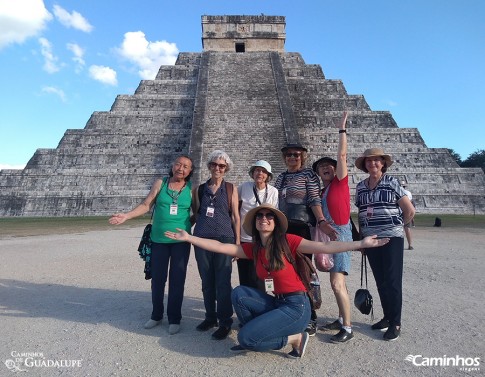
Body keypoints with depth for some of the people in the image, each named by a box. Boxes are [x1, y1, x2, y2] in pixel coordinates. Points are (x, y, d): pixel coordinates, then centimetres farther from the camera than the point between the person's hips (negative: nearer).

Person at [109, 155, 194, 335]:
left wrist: (188, 225, -9)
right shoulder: (160, 184, 1)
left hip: (180, 241, -1)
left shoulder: (191, 189, 0)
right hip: (159, 239, 1)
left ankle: (174, 319, 21)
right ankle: (156, 315, 31)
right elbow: (146, 205, -1)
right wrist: (126, 215, -11)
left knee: (177, 280, 6)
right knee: (157, 278, 11)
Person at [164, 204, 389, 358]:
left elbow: (323, 247, -16)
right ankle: (252, 339, 6)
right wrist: (189, 238, -2)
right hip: (273, 302, 6)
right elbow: (220, 247, 1)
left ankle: (296, 337, 4)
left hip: (296, 306, -6)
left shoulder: (287, 241, -10)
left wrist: (360, 244, -23)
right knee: (239, 293, -13)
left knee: (245, 337, -14)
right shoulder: (253, 249, 5)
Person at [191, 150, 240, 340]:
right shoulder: (199, 188, 9)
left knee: (223, 282, -1)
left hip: (224, 238, -3)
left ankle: (225, 322, 13)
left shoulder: (230, 188, 3)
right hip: (202, 238, 3)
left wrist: (237, 242, 0)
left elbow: (235, 216, 2)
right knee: (207, 281, 12)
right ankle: (210, 317, 28)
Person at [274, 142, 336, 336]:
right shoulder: (281, 177, 15)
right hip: (282, 229, 6)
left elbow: (314, 200, -10)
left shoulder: (308, 174, -1)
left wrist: (321, 221, -24)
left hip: (302, 228, -5)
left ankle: (309, 318, 11)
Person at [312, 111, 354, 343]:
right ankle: (341, 319, 27)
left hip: (340, 233, -8)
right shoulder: (323, 191, 15)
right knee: (337, 281, 15)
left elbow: (342, 155, -10)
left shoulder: (340, 181, -3)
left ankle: (347, 328, -1)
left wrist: (342, 129, -6)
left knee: (337, 283, -11)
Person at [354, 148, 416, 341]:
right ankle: (387, 317, 25)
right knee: (380, 281, 11)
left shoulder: (392, 183, -3)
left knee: (392, 281, -1)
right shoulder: (360, 186, 9)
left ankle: (395, 323, 11)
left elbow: (410, 211, 0)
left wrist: (394, 225, 5)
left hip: (392, 238, -4)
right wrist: (361, 236, 8)